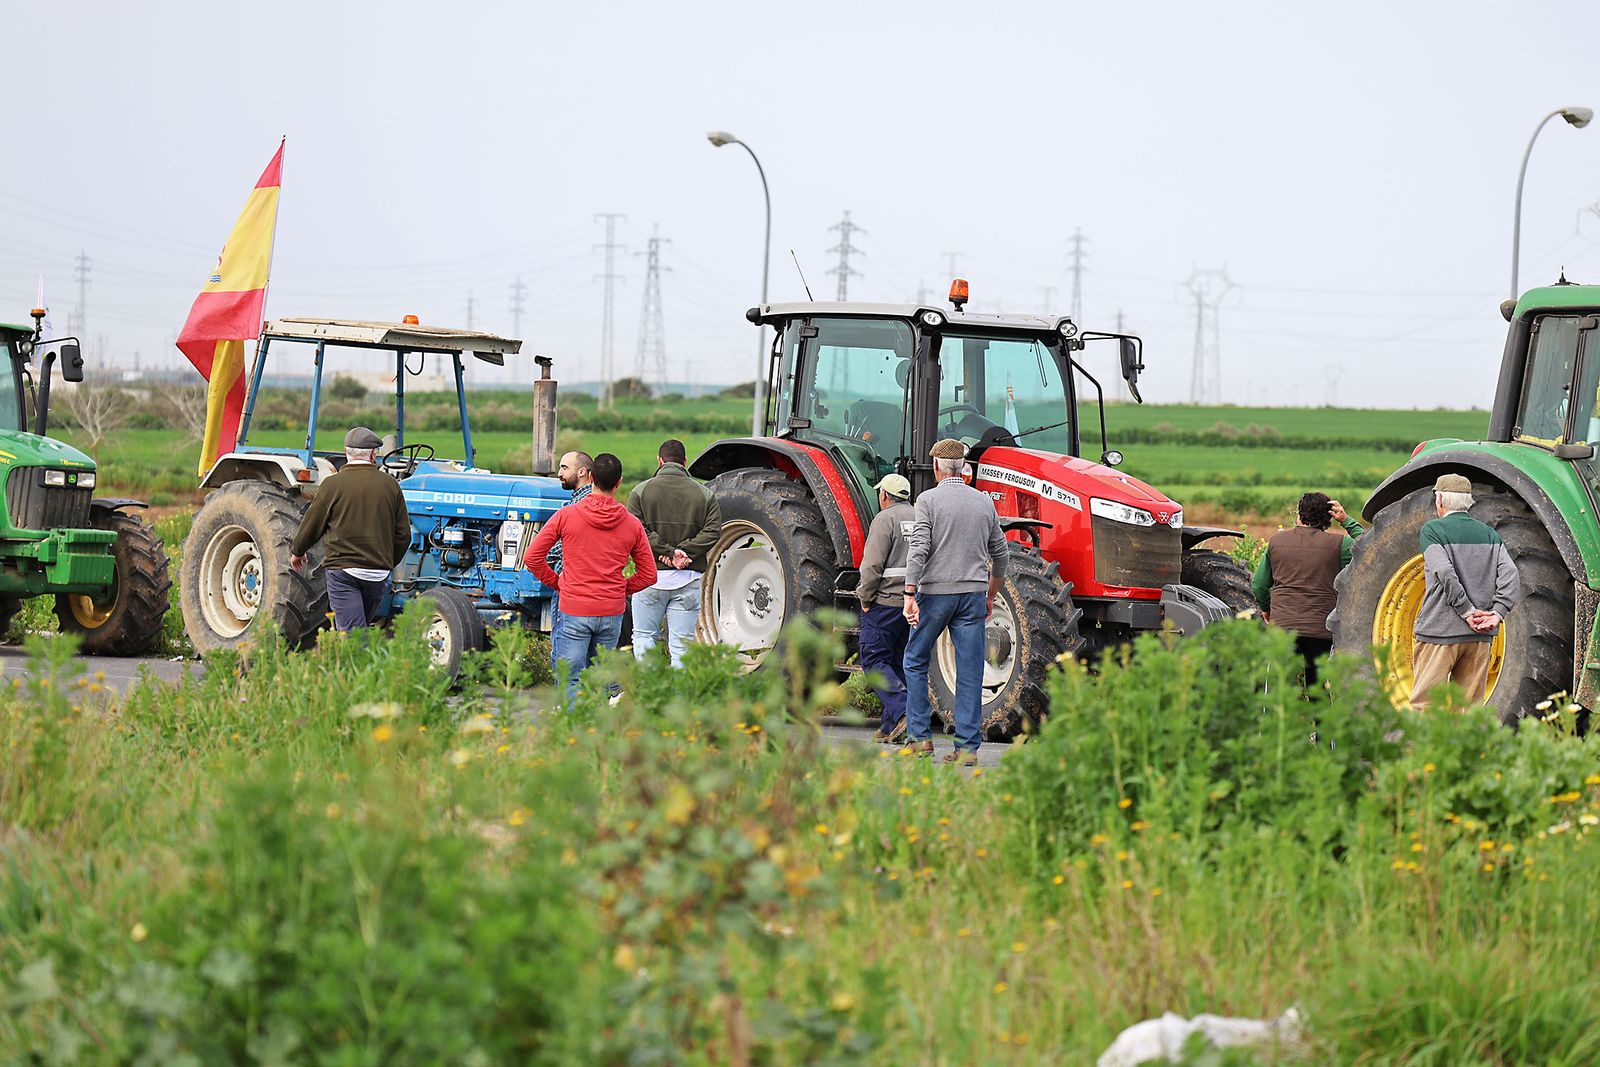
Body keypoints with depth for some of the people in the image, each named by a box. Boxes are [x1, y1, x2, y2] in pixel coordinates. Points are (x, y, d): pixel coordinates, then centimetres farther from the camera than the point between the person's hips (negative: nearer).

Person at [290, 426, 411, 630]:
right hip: (378, 573, 3)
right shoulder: (390, 485, 3)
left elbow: (312, 525, 2)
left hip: (342, 569, -3)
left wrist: (297, 552, 21)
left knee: (351, 631, -8)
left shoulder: (333, 485, -6)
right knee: (363, 624, 19)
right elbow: (403, 534, 8)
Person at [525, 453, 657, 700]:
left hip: (574, 611, -3)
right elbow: (649, 575, 7)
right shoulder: (632, 525, 3)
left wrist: (556, 583, 11)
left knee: (571, 681, -3)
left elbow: (532, 559, -2)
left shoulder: (565, 516, -4)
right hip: (612, 612, 3)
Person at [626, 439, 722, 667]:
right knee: (682, 644, 4)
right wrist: (684, 551, -10)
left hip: (652, 576, -1)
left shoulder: (641, 491, 1)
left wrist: (668, 552, -12)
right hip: (690, 579, 1)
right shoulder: (704, 494, 5)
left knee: (644, 635, 8)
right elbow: (713, 531, -6)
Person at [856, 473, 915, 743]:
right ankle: (890, 727, 9)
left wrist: (865, 599, -6)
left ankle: (901, 713, -18)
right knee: (900, 664, 11)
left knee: (875, 661, -2)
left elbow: (872, 564, -16)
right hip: (916, 606, 7)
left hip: (886, 602, -7)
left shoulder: (885, 519, -9)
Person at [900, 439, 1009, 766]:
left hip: (935, 592, -3)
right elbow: (1000, 553, 15)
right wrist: (990, 596, 25)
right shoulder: (984, 502, 8)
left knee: (916, 663, 12)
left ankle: (920, 736, 8)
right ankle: (968, 746, 0)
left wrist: (910, 595, -15)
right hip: (973, 593, 3)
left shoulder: (929, 500, -5)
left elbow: (919, 549, -15)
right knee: (970, 672, 3)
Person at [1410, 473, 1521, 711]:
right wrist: (1497, 613, -6)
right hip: (1479, 637, 5)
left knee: (1423, 706, -3)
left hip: (1440, 632, -5)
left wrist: (1468, 612, -11)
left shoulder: (1432, 529, -1)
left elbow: (1445, 573, -15)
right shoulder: (1489, 534, 13)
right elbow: (1510, 575, 1)